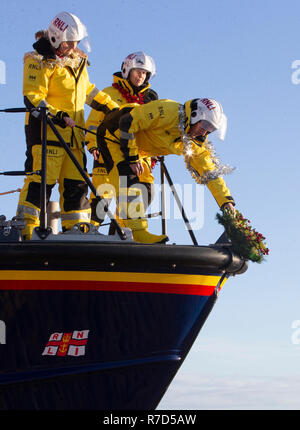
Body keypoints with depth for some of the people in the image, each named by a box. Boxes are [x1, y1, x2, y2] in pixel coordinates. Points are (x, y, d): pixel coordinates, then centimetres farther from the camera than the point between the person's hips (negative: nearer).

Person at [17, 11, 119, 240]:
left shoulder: (77, 60, 16)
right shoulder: (39, 62, -7)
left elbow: (88, 91, 30)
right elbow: (32, 98, -14)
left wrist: (113, 108, 28)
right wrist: (57, 116, -25)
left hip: (73, 132, 7)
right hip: (45, 129, -7)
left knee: (75, 181, 6)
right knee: (41, 178, -13)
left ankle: (75, 226, 13)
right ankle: (26, 225, -10)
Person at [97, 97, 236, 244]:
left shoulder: (195, 143, -9)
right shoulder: (167, 112, -32)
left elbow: (210, 172, -4)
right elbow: (127, 123, -30)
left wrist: (227, 202, -14)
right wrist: (132, 158, -26)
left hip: (137, 147, 8)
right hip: (115, 134, -8)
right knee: (128, 178, -23)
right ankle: (137, 232, -28)